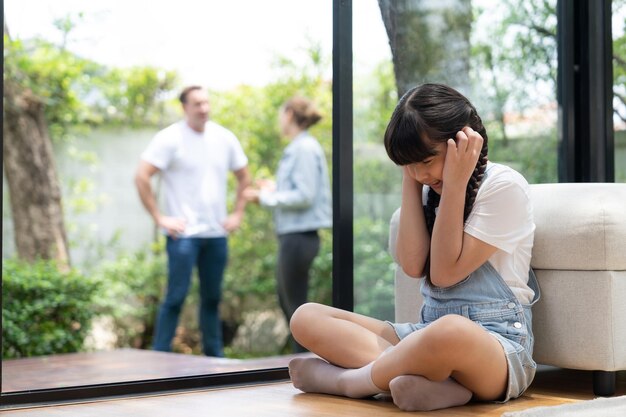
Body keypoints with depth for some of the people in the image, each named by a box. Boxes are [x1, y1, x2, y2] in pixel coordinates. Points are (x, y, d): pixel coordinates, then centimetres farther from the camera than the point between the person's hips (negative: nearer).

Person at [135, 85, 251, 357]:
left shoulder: (224, 138, 9)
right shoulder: (170, 138, -7)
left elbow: (244, 177, 21)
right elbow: (141, 177, -11)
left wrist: (238, 214, 11)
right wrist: (159, 218, -13)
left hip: (217, 233, 5)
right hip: (184, 233, -5)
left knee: (212, 298, 11)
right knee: (176, 297, -6)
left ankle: (214, 357, 19)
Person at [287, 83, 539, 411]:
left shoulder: (504, 185, -7)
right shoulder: (429, 186, 13)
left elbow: (445, 272, -12)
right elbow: (413, 266, -4)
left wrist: (455, 183, -12)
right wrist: (409, 180, -1)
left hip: (496, 343, -7)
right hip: (429, 334, 7)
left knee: (451, 331, -44)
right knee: (306, 317, -6)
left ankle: (342, 379, -16)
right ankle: (436, 382, -26)